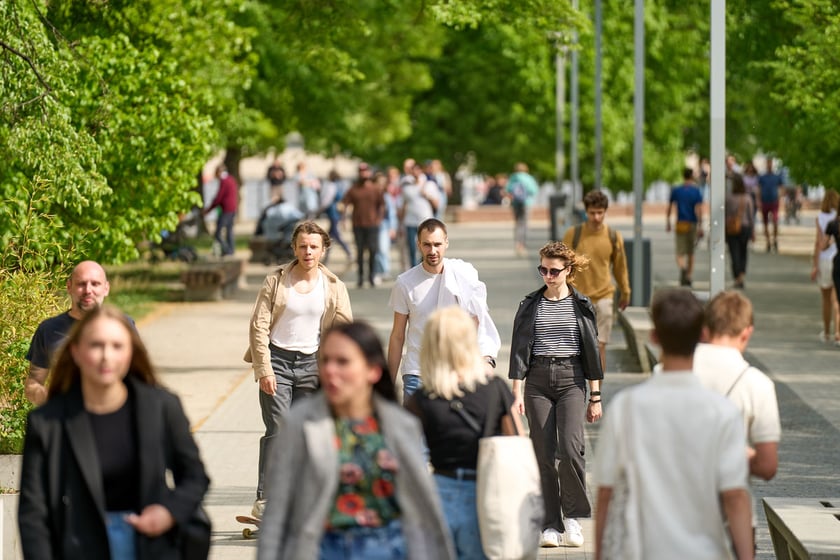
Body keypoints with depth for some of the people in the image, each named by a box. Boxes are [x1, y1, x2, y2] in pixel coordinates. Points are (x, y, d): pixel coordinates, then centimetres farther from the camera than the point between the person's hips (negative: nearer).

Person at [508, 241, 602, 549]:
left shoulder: (581, 306, 5)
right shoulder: (530, 306, 7)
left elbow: (592, 350, 7)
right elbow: (519, 349, 5)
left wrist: (595, 396, 5)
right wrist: (516, 393, -2)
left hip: (571, 380, -1)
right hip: (538, 381, 1)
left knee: (570, 448, -18)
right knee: (544, 454, -1)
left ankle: (573, 515, 1)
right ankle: (551, 525, 5)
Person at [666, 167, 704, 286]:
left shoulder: (675, 190, 3)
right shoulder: (697, 191, -3)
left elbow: (669, 208, 8)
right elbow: (699, 209, -12)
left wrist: (668, 223, 19)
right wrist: (700, 226, -13)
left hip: (681, 224, 0)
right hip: (692, 224, 0)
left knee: (680, 253, -3)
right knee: (691, 253, 15)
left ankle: (683, 267, -35)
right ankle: (688, 278, 18)